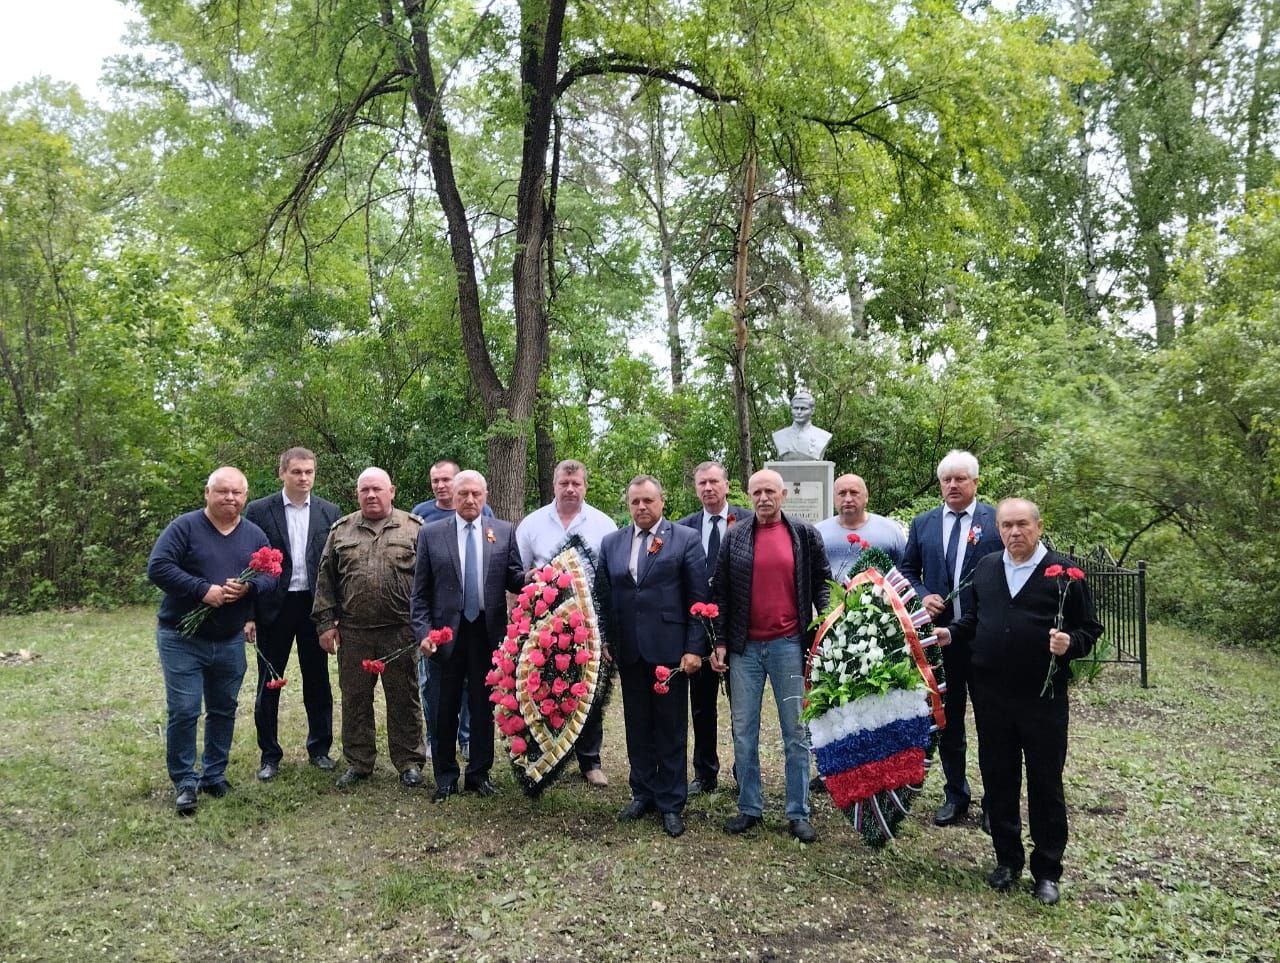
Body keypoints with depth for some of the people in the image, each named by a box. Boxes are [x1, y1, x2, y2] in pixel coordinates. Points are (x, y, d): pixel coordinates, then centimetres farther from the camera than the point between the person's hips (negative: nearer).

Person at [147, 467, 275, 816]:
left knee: (224, 710, 13)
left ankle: (214, 774, 28)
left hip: (231, 642, 4)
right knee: (183, 711, -3)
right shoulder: (184, 527, -8)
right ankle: (184, 781, 12)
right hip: (182, 639, -4)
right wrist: (204, 590, -22)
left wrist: (248, 587, -18)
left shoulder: (255, 535, 5)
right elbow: (158, 568, -16)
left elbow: (271, 576, 4)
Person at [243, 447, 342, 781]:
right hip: (274, 606, -1)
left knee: (318, 680, 11)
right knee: (268, 682, 8)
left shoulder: (329, 512, 2)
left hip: (314, 605, 2)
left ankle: (319, 748, 26)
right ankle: (269, 754, 22)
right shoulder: (259, 510, -2)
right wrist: (248, 614, -7)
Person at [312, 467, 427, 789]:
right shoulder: (341, 530, 9)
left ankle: (409, 763, 18)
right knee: (354, 700, 11)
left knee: (404, 699, 5)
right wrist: (325, 623, 4)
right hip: (353, 632, 2)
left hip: (401, 631, -2)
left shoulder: (414, 528, 3)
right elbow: (325, 579, 10)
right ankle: (358, 763, 25)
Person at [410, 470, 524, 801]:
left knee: (484, 705, 10)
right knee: (445, 707, 8)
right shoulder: (431, 534, 1)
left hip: (488, 631, 1)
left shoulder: (505, 532, 3)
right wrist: (422, 632, -7)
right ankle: (445, 777, 24)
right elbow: (420, 591, 2)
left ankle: (479, 773, 25)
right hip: (447, 631, 0)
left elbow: (514, 579, 4)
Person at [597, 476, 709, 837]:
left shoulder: (686, 539, -4)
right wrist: (606, 641, 3)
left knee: (671, 729, 6)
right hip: (628, 650, 4)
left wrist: (694, 648, -10)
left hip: (669, 649, -4)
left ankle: (671, 803, 18)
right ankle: (643, 793, 28)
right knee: (637, 726, 14)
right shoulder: (611, 543, 8)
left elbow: (699, 598, -5)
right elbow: (603, 597, 11)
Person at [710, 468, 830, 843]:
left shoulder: (805, 534, 2)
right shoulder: (734, 536, 4)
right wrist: (720, 642, 0)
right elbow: (720, 592, 5)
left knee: (796, 732, 5)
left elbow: (822, 583, 5)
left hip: (788, 644, -1)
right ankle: (749, 808, 22)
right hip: (744, 647, 1)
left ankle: (798, 813, 16)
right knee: (743, 732, 8)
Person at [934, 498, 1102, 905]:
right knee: (998, 779, 12)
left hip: (1043, 697, -4)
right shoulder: (985, 568, 9)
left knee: (1046, 784, 6)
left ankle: (1047, 871, 21)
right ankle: (1007, 859, 29)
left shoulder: (1064, 571, -4)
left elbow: (1089, 630, -2)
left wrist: (1070, 643, -22)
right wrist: (950, 633, 0)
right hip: (990, 695, 4)